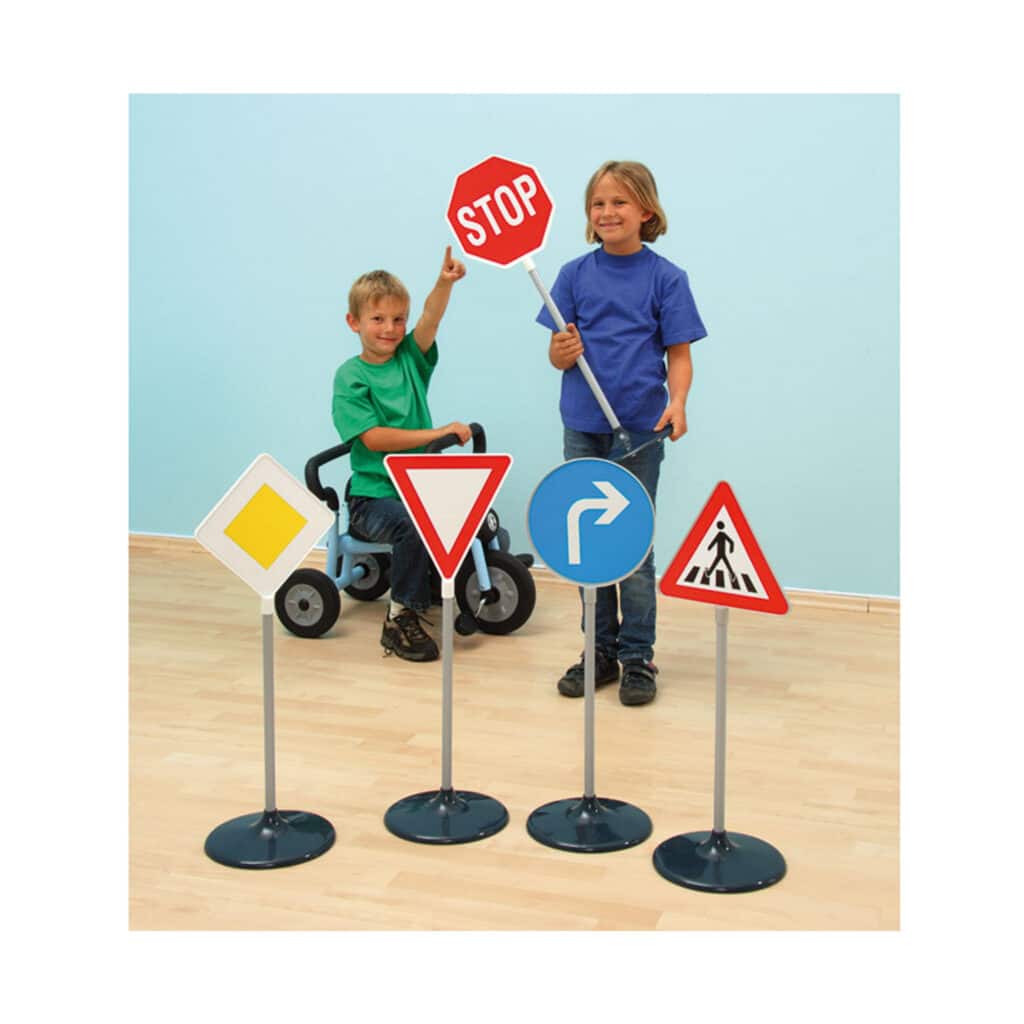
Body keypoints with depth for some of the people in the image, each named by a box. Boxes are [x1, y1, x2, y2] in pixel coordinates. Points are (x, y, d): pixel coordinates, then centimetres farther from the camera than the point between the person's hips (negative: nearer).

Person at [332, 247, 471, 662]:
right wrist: (436, 434, -19)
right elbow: (373, 437, -18)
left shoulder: (410, 359, 6)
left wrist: (445, 281, -33)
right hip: (373, 495, -5)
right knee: (415, 526, -34)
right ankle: (400, 619, -16)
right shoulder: (350, 377, -7)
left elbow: (431, 316, -14)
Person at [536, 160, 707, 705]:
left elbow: (678, 353, -2)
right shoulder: (575, 273, 4)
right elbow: (559, 354, 6)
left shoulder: (665, 277, -2)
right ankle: (599, 650, 20)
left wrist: (677, 402, -19)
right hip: (583, 427, 3)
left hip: (640, 429, -3)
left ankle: (637, 657, 12)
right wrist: (563, 351, -18)